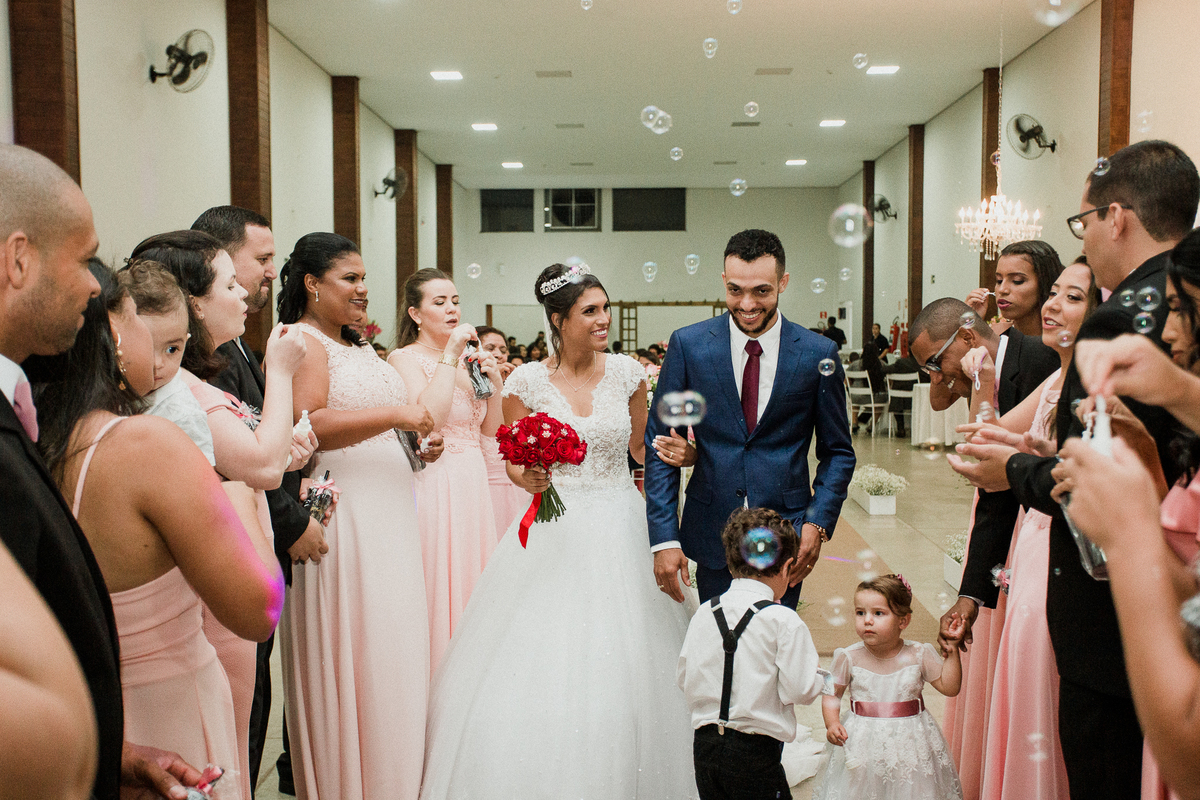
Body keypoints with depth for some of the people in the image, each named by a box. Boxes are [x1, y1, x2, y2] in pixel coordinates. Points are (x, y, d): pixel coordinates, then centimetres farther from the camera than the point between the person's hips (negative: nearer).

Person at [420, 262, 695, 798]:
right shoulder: (528, 381, -3)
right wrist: (529, 480, -15)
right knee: (543, 665, -2)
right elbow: (515, 462, 4)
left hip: (617, 528, 2)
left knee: (618, 665, 4)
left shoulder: (626, 372, 2)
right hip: (554, 529, -1)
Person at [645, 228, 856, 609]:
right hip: (713, 535, 0)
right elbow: (659, 445, -1)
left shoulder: (818, 354, -2)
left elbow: (838, 452, 7)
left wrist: (818, 523, -7)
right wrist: (664, 538, -8)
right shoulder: (688, 345, -3)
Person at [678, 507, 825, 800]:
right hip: (755, 753, -5)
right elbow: (800, 690, -11)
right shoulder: (784, 621, -12)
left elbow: (685, 680, 6)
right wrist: (819, 673, 9)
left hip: (704, 746, 6)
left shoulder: (703, 614, 3)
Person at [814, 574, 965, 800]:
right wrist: (832, 723, -14)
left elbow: (949, 687, 0)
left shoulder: (919, 655, -5)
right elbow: (832, 694, 2)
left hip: (910, 743, 0)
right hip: (863, 745, 0)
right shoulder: (849, 658, -7)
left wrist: (952, 649, -6)